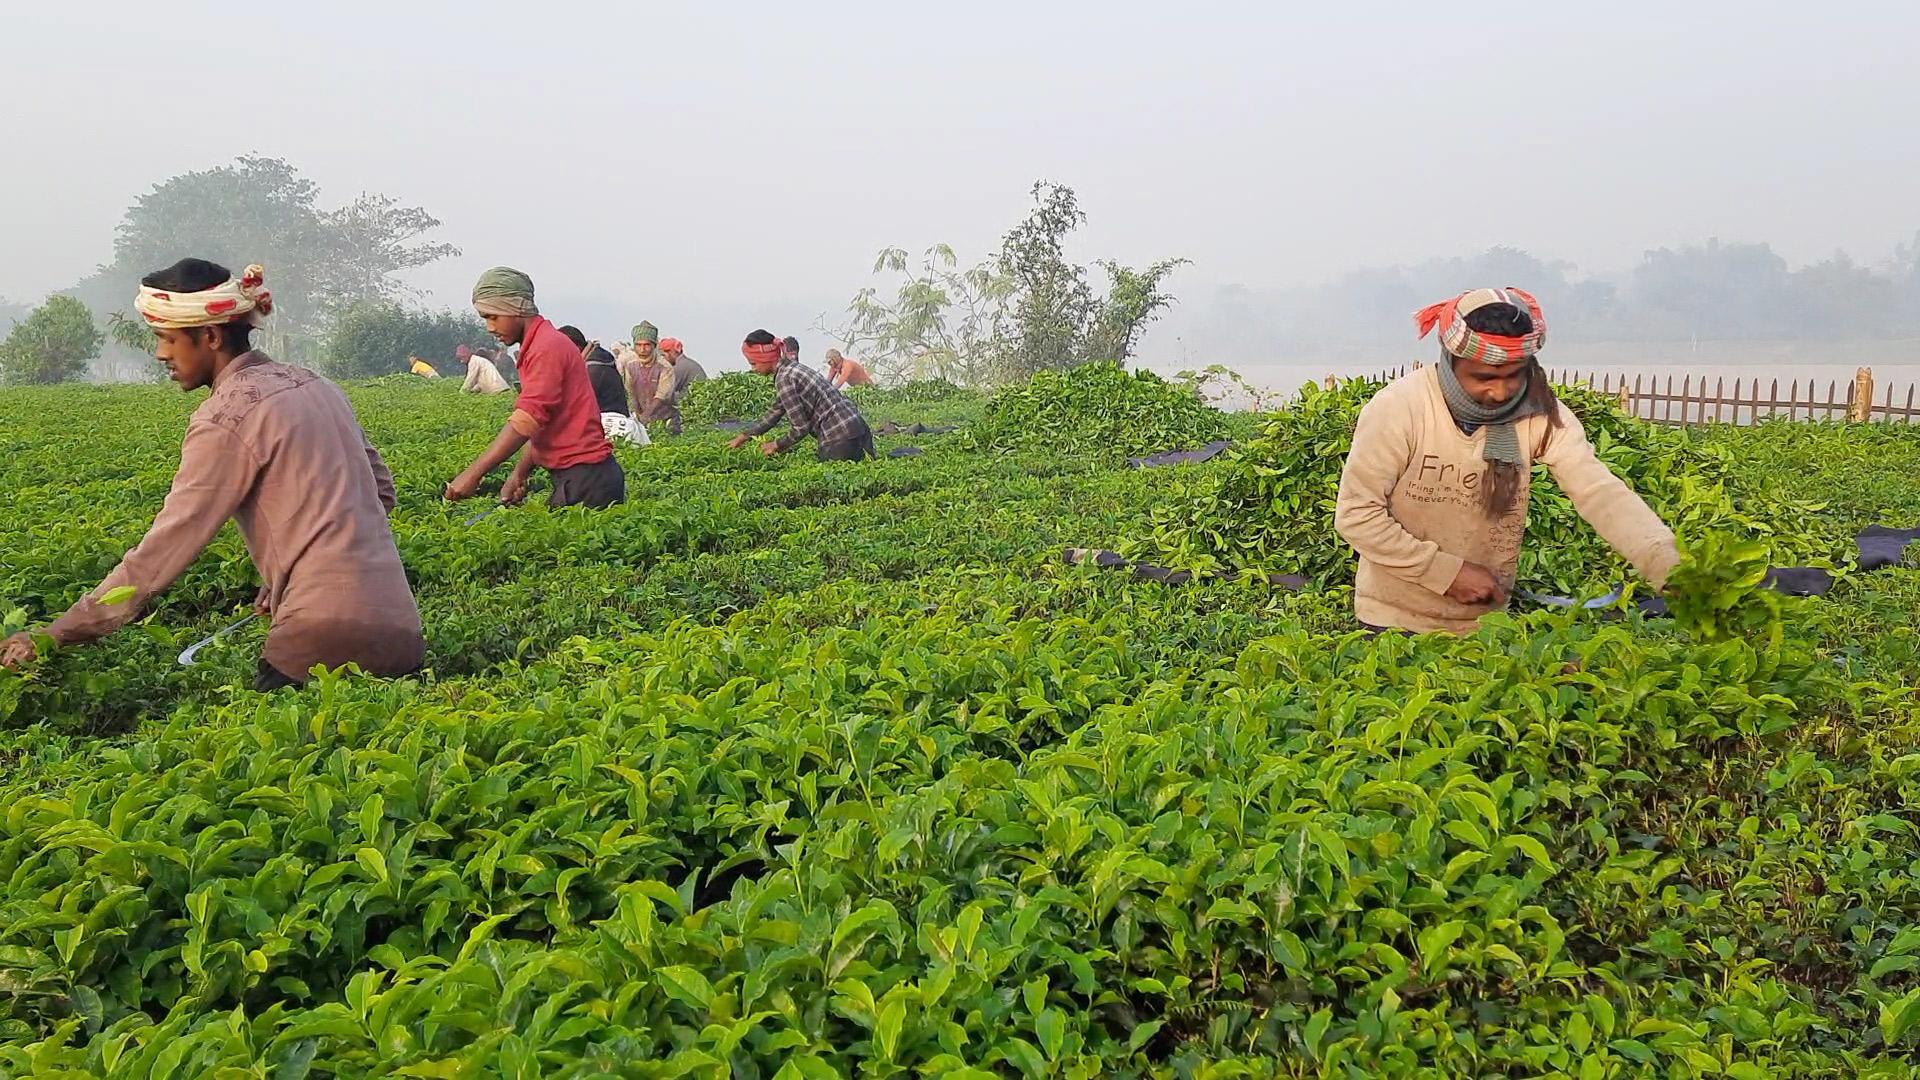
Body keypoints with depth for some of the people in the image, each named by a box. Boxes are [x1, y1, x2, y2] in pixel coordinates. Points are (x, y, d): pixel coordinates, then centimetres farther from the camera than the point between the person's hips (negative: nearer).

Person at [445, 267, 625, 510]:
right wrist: (519, 475, 9)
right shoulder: (537, 346, 19)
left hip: (586, 478, -9)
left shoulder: (548, 347, -13)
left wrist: (474, 474, -23)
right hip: (575, 475, 9)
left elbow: (527, 421, -22)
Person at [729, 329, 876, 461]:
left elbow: (800, 428, -14)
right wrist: (744, 436, 27)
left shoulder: (784, 378, -14)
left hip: (840, 437, -9)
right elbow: (776, 413, 25)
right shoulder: (791, 368, 15)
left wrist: (776, 445, 2)